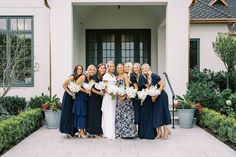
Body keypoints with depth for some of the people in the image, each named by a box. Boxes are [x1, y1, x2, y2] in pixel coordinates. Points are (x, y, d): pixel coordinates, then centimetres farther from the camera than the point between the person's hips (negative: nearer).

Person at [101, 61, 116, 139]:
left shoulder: (114, 76, 16)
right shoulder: (106, 76, -5)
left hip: (113, 97, 7)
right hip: (108, 96, -7)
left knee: (113, 114, 7)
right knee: (108, 114, -7)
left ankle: (112, 133, 13)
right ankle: (109, 133, -4)